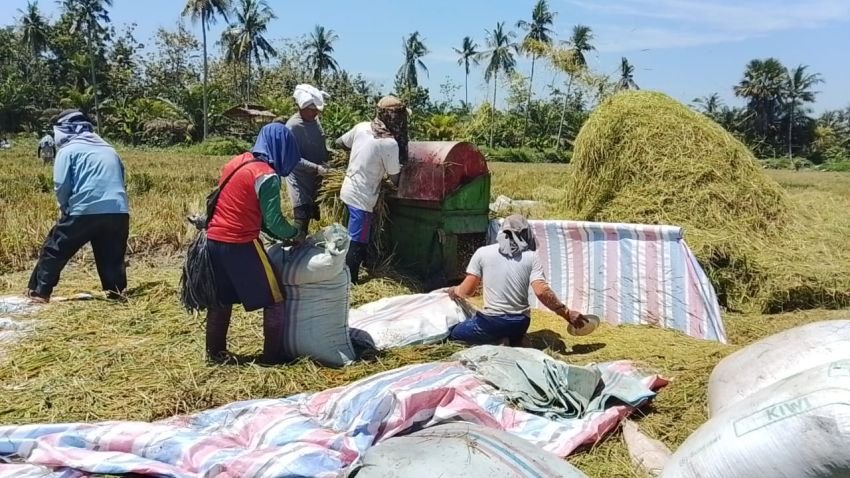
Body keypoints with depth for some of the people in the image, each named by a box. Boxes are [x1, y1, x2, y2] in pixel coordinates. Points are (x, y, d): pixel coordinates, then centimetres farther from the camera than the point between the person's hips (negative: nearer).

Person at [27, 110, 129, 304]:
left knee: (55, 250, 12)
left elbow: (62, 185, -2)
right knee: (112, 257, 15)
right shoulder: (109, 149, 22)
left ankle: (39, 293, 15)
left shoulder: (68, 150, 6)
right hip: (118, 211, 4)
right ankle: (116, 294, 14)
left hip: (85, 211, -4)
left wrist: (65, 209, 14)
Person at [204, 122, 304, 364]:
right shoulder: (267, 176, -13)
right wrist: (295, 234, 7)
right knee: (274, 300, 7)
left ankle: (215, 353, 29)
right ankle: (272, 356, 12)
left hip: (214, 240, 8)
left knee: (221, 301, 20)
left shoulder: (236, 162, 11)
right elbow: (273, 220, -13)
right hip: (240, 245, -8)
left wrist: (280, 236, 16)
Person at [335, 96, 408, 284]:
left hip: (348, 190, 8)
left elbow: (340, 143, 16)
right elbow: (395, 179, -12)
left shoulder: (361, 127, -1)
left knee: (353, 239, 22)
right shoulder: (390, 143, -20)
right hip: (362, 197, -8)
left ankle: (345, 277, 32)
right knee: (358, 244, 2)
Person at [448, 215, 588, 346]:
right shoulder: (531, 257, 0)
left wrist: (454, 291, 24)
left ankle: (497, 343, -6)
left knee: (455, 334, 18)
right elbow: (541, 292, -12)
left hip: (491, 320, -4)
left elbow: (467, 290, 2)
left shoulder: (483, 252, 0)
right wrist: (567, 314, -4)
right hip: (519, 322, 4)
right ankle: (511, 344, 0)